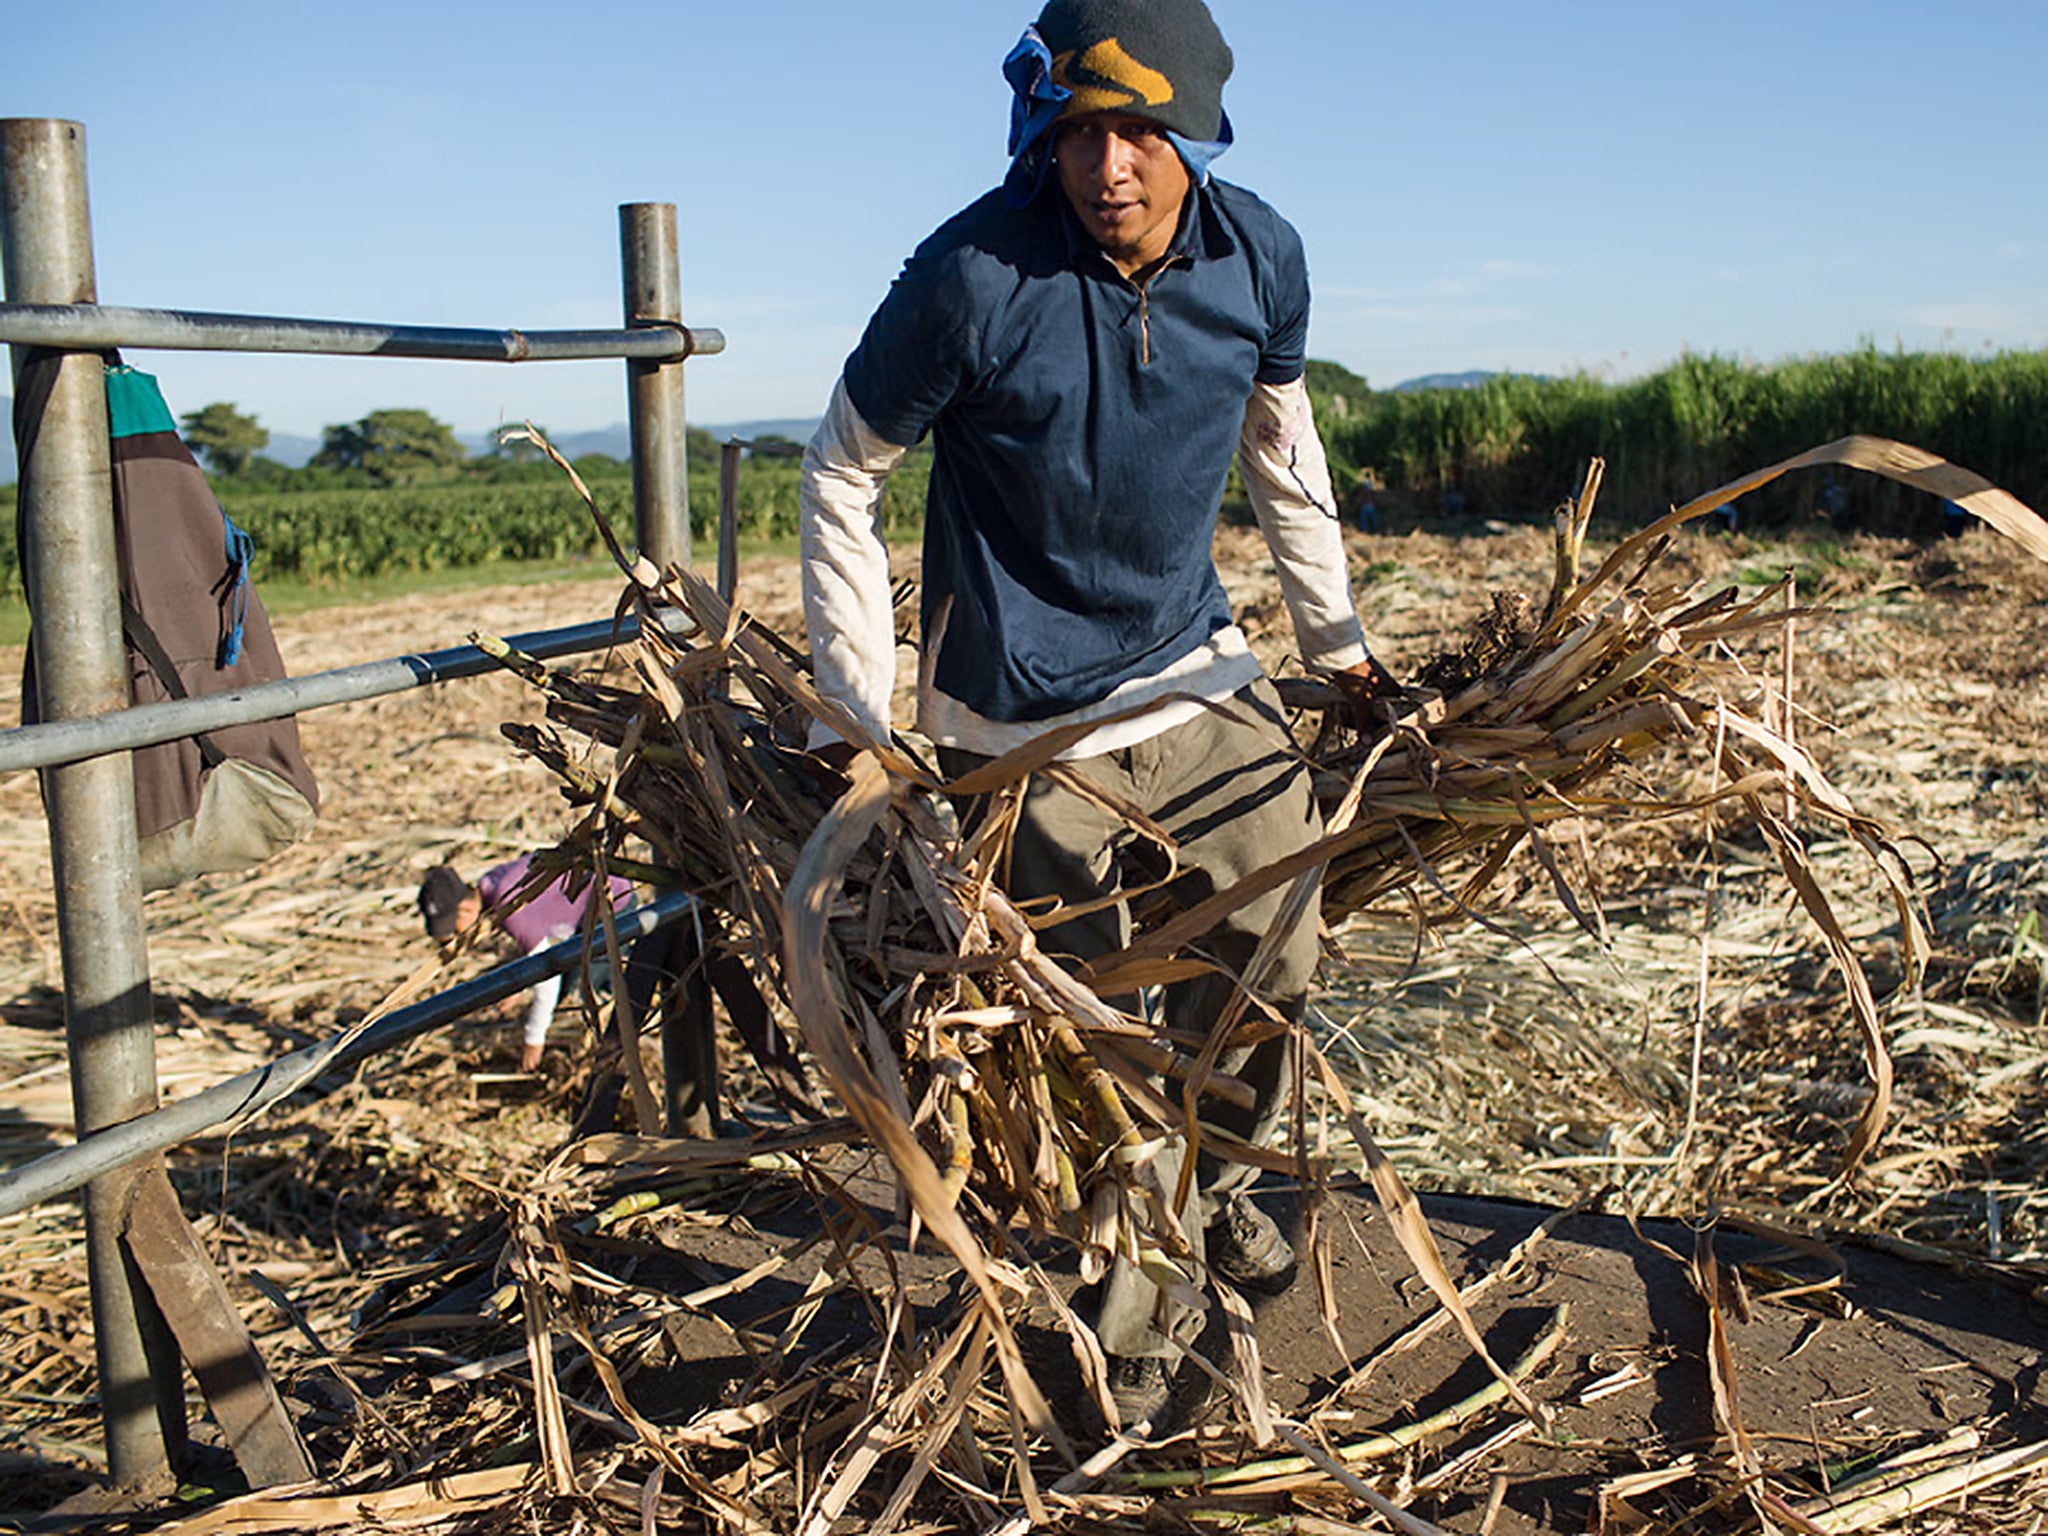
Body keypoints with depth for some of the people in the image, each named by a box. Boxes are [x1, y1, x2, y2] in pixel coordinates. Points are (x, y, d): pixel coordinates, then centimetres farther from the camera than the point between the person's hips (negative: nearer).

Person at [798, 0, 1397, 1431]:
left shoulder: (1261, 258, -8)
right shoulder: (974, 278, -22)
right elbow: (843, 480, -10)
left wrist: (1335, 632, 17)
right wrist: (859, 714, -11)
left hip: (1198, 672, 5)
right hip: (1021, 717, -4)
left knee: (1271, 960, 13)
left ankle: (1208, 1183, 43)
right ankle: (1140, 1317, 28)